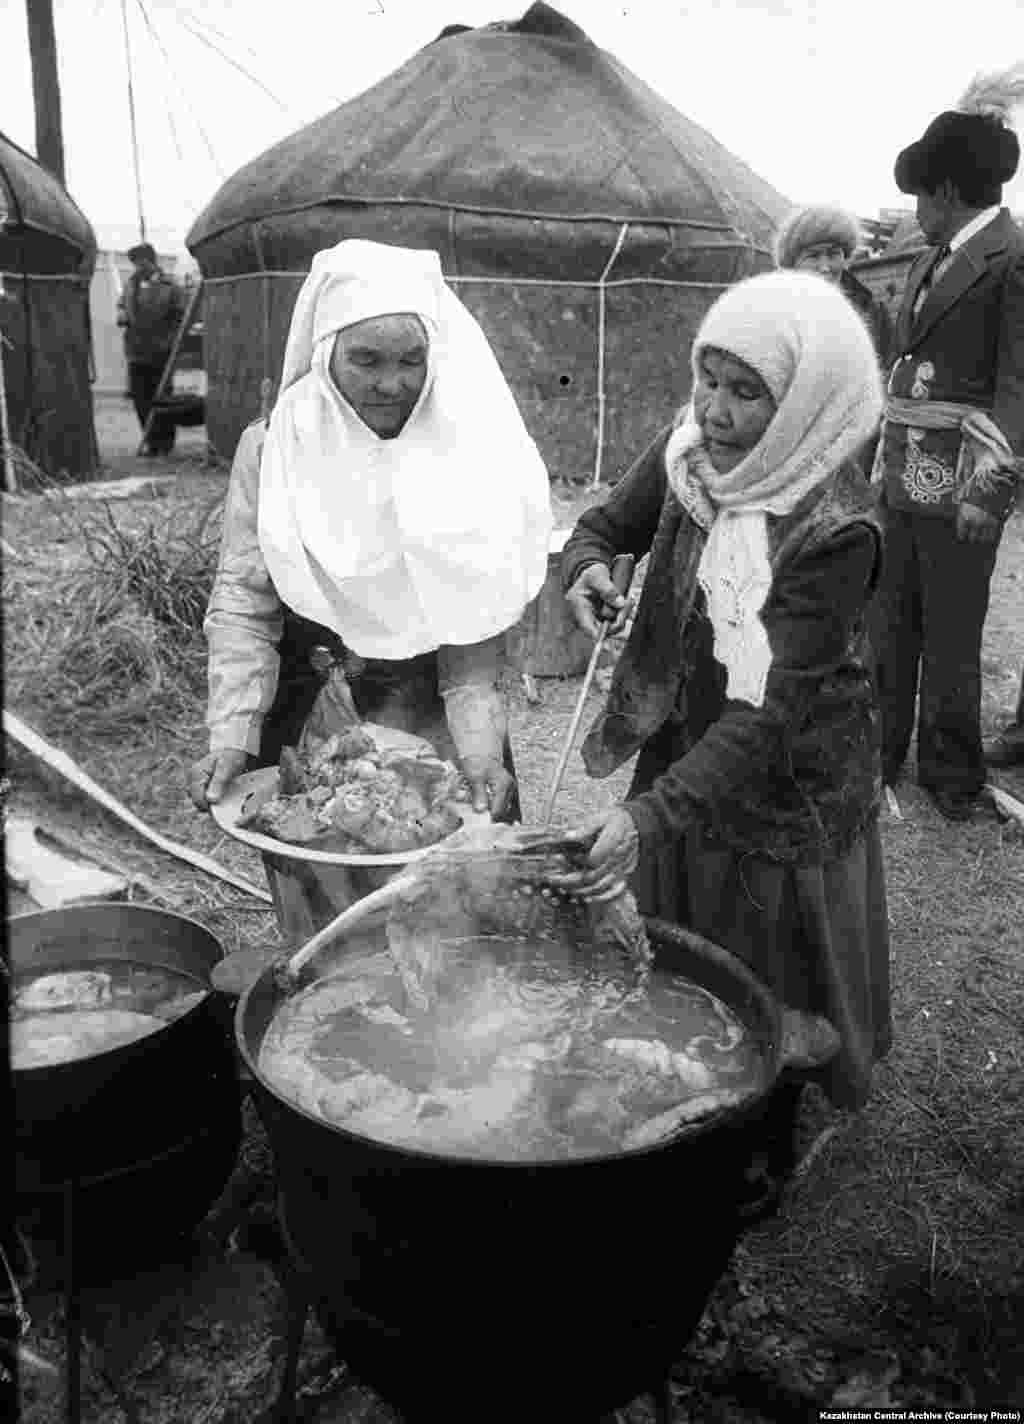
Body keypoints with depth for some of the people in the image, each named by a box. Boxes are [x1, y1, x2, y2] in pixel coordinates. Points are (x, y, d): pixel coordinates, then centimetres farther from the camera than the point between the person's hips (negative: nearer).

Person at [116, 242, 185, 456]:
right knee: (140, 398, 5)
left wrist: (168, 343, -13)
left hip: (160, 355, -4)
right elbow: (121, 306, 21)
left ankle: (165, 442, 16)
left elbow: (180, 319, -4)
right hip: (136, 352, 4)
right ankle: (152, 440, 16)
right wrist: (121, 315, -3)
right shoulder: (131, 284, 10)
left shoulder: (170, 287, -4)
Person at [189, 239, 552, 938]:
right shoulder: (273, 448, -9)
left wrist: (482, 755, -18)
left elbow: (473, 628, -9)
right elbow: (243, 601, -7)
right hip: (303, 697, 0)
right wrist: (233, 739, -16)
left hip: (426, 693, 1)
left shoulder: (469, 458, -9)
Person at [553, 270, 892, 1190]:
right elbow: (608, 522, 8)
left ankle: (767, 1162, 41)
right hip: (682, 751, 6)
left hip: (781, 785, -6)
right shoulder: (688, 449, -11)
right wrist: (589, 566, -16)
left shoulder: (835, 532, -28)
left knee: (767, 986, 14)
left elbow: (765, 713, -33)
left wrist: (650, 818, -44)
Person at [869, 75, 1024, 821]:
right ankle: (878, 754, 25)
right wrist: (882, 458, 15)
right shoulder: (929, 262, 17)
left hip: (958, 486, -7)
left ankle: (950, 772, 17)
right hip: (902, 479, 7)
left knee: (950, 639, 2)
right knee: (890, 627, 13)